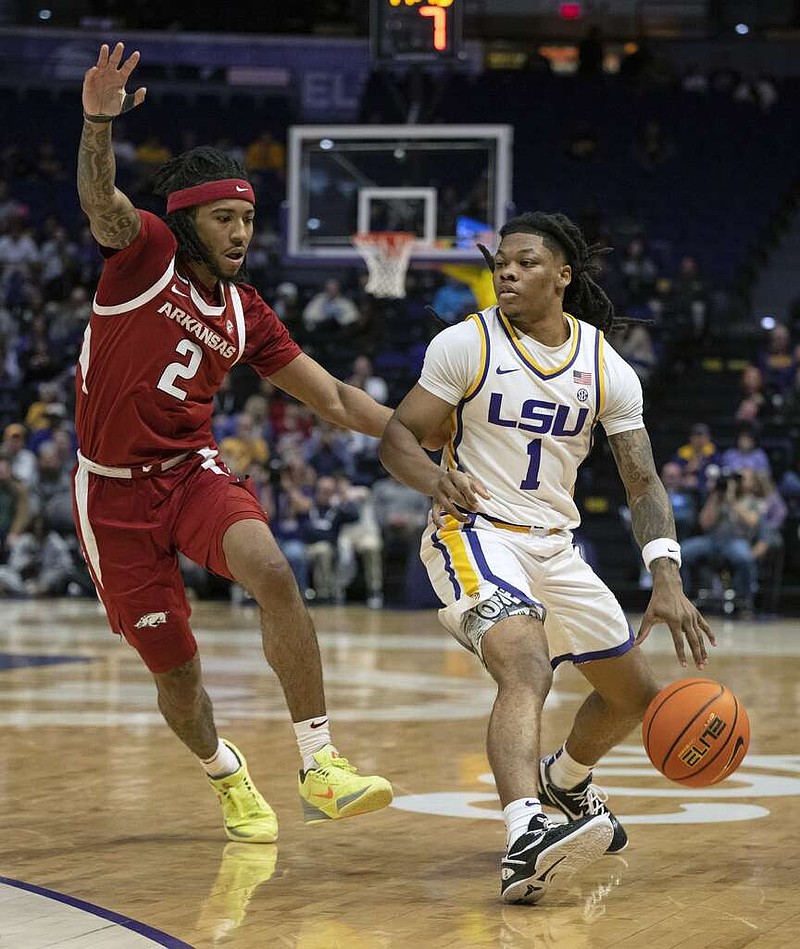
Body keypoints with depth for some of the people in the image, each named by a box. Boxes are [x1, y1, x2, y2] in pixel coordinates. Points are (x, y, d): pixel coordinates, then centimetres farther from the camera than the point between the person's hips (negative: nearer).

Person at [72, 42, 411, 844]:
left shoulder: (244, 314, 5)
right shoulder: (145, 252, -8)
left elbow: (334, 398, 10)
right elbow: (99, 200, -30)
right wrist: (98, 122, -51)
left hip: (193, 471, 3)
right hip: (115, 490, -3)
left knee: (272, 573, -29)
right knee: (175, 669, 2)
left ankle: (320, 768, -28)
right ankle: (229, 781, 35)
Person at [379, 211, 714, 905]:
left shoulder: (608, 370, 0)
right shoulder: (466, 344, -8)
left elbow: (643, 483, -2)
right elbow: (397, 438, -7)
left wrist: (667, 582, -17)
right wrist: (435, 478, -31)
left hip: (555, 546, 6)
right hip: (475, 533, -6)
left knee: (635, 694, 17)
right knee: (526, 667, -33)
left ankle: (565, 778, 50)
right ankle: (525, 845, -51)